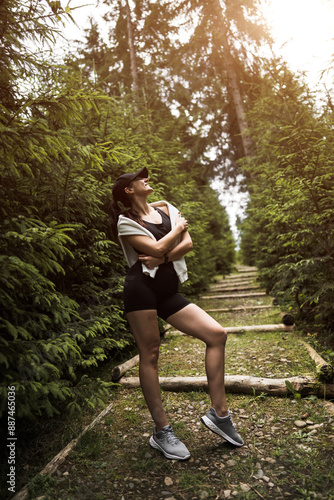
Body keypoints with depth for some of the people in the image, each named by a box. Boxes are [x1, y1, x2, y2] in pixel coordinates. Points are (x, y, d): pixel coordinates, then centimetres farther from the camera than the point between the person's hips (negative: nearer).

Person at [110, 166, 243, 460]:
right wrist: (177, 228, 4)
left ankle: (219, 413, 7)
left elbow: (188, 243, 7)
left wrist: (161, 258, -9)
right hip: (142, 287, -5)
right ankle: (161, 432, 15)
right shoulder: (125, 221, 3)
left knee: (217, 334, -5)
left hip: (168, 291, 6)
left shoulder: (166, 209, 19)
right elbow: (156, 248, -12)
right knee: (150, 354, -2)